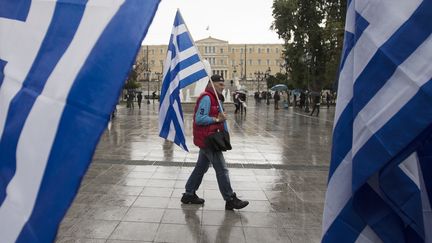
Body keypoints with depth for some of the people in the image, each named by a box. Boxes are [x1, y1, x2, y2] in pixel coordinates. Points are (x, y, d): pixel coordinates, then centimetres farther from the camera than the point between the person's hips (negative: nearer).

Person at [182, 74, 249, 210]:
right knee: (222, 169, -5)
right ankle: (230, 200, 3)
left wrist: (221, 118, 6)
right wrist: (217, 119, -18)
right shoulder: (206, 98, -16)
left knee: (201, 168, 17)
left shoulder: (214, 98, 18)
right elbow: (199, 119, -24)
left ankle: (189, 195, 27)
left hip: (206, 139, 11)